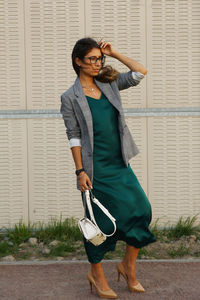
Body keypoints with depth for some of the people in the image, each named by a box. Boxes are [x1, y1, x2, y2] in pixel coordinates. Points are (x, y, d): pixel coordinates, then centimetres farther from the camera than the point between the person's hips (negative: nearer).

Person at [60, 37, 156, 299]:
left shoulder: (109, 84, 9)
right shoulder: (70, 98, -5)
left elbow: (141, 72, 8)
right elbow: (74, 137, -7)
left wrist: (115, 53, 4)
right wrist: (80, 171, -11)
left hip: (120, 164, 5)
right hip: (96, 169, -5)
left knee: (141, 209, -2)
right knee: (100, 220, 3)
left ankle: (128, 266, 16)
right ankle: (97, 274, 23)